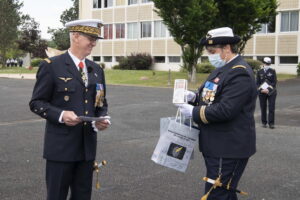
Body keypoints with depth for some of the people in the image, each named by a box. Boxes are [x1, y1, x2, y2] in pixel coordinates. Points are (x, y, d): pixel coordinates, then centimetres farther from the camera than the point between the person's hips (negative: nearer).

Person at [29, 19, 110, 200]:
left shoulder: (96, 69, 11)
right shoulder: (51, 66, -6)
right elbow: (36, 102, -5)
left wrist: (102, 120, -4)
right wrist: (61, 115, -21)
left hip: (88, 145, 5)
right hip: (61, 146, -5)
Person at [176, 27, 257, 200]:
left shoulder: (240, 73, -19)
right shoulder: (222, 69, 14)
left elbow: (225, 110, -26)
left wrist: (194, 112, -17)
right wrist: (195, 97, 3)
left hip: (229, 148, -10)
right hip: (217, 146, 10)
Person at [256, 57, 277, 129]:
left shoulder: (273, 71, 3)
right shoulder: (259, 72, 7)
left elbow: (274, 82, -3)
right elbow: (257, 83, 4)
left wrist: (268, 89, -16)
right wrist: (261, 89, -13)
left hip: (271, 92, -1)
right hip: (262, 93, 1)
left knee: (272, 108, -6)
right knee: (263, 108, 4)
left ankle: (271, 123, -2)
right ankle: (264, 122, 15)